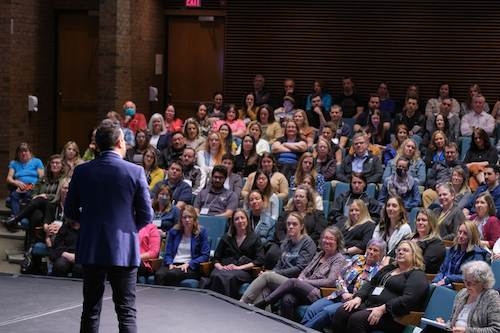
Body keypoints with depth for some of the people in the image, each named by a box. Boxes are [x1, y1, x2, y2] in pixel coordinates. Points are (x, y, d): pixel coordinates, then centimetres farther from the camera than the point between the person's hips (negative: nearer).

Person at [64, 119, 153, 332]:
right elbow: (146, 216, -4)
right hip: (123, 250, -2)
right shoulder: (135, 172, -8)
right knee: (127, 313, 3)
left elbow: (70, 211, 5)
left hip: (90, 250, 3)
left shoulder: (82, 171, -2)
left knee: (91, 311, 12)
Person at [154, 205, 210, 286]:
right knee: (159, 275, -34)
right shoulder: (173, 232, 20)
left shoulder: (201, 232, 9)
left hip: (191, 267, -3)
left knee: (172, 274, -38)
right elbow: (168, 253, 16)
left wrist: (188, 264, -11)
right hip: (173, 264, 3)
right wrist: (170, 264, -7)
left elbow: (205, 255, 2)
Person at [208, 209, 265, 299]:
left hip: (243, 271, -3)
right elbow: (216, 258, 22)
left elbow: (259, 260, 4)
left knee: (229, 277, -41)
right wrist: (220, 267, -4)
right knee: (216, 276, -38)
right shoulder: (226, 238, 27)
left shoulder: (255, 239, 18)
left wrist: (239, 267, -8)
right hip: (224, 268, 3)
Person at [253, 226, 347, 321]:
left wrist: (305, 282, -10)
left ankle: (263, 303, -23)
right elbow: (304, 272, 23)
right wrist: (301, 280, -3)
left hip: (319, 295, -6)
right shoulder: (319, 255, 25)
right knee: (287, 299, -28)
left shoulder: (339, 259, 3)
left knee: (292, 281, -27)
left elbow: (331, 282, -9)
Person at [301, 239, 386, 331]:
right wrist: (344, 293, -6)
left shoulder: (379, 271, 0)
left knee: (327, 311, -30)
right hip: (339, 295, 5)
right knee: (312, 309, -18)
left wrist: (352, 297, -17)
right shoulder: (357, 259, 14)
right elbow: (340, 277, 11)